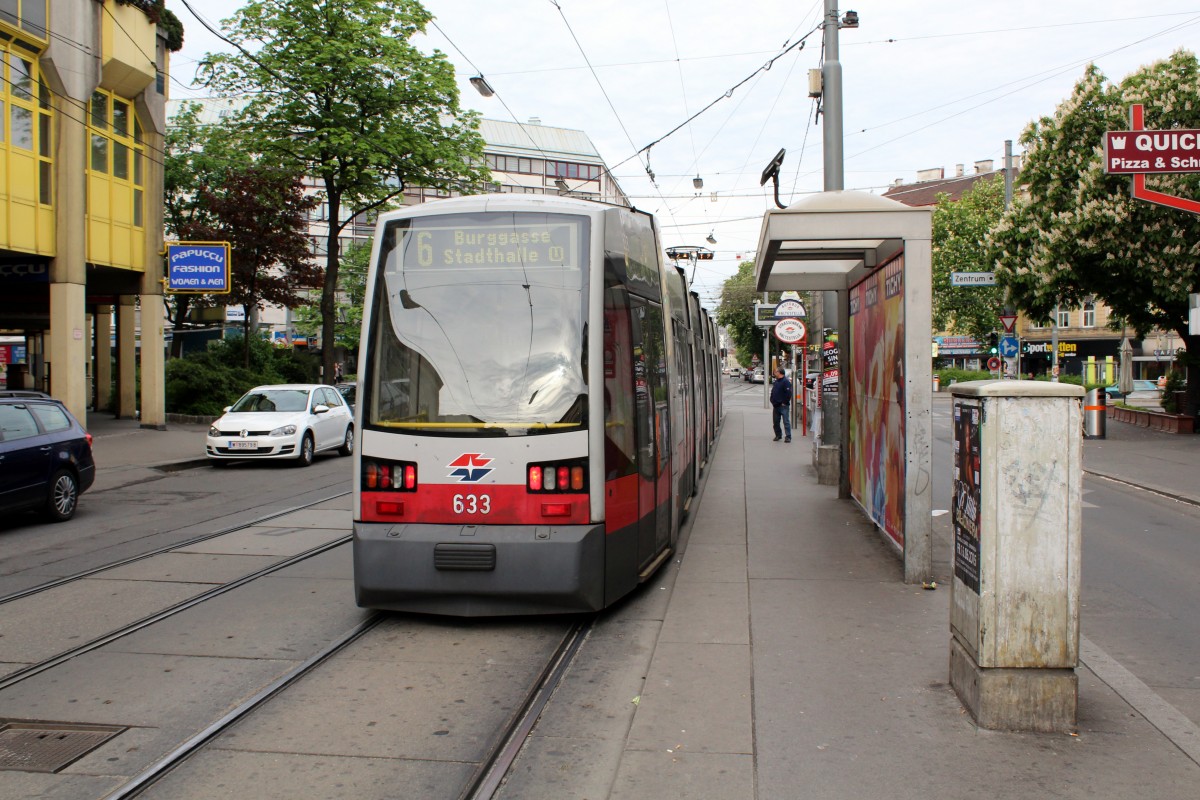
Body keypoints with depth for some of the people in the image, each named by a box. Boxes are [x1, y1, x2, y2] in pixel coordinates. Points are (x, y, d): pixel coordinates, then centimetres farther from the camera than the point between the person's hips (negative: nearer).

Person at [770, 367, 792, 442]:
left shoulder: (786, 382, -12)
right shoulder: (776, 382, 16)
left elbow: (788, 393, -19)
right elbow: (773, 392, 23)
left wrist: (784, 403, -17)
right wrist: (772, 401, 12)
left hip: (783, 406, -9)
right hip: (776, 405, 9)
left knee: (786, 422, -6)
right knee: (775, 422, 13)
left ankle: (788, 437, -5)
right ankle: (778, 435, 25)